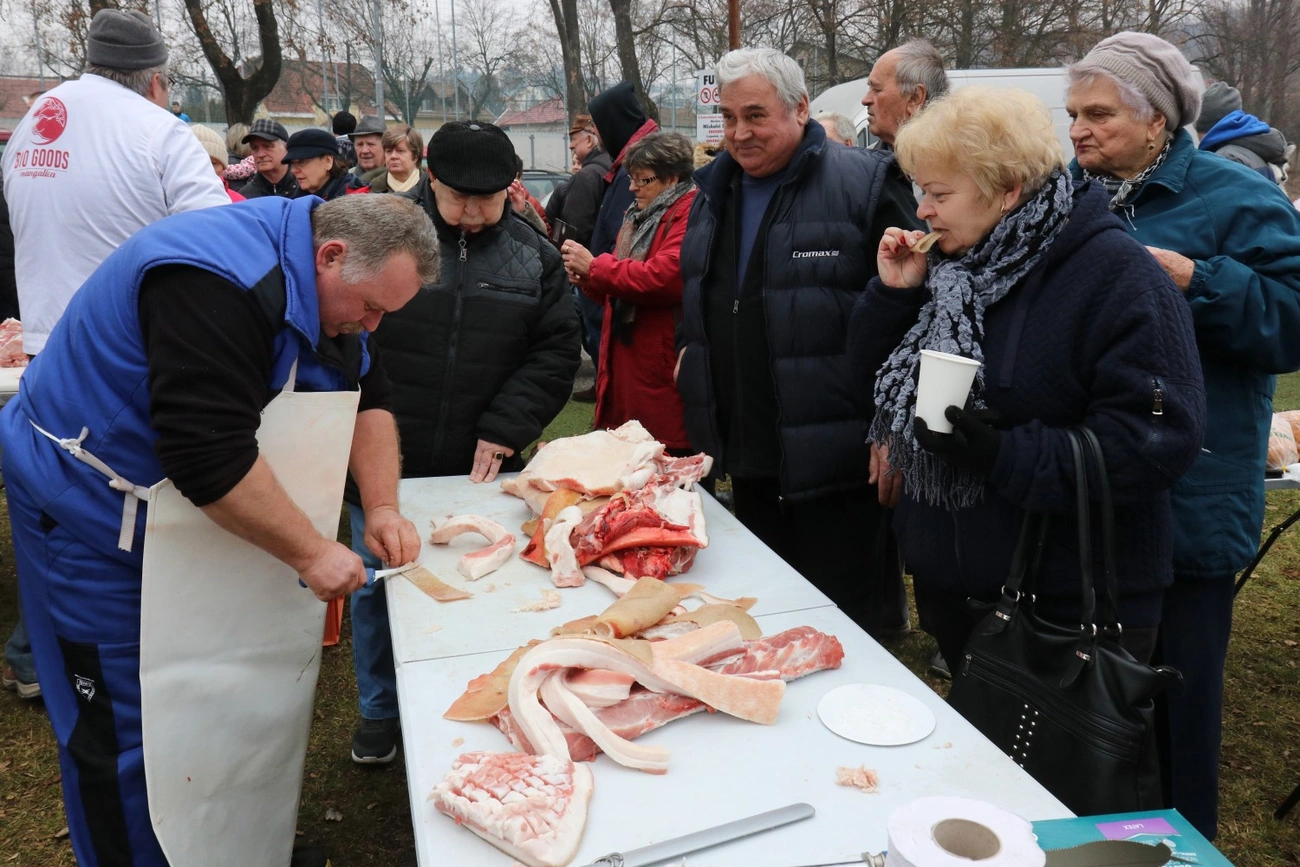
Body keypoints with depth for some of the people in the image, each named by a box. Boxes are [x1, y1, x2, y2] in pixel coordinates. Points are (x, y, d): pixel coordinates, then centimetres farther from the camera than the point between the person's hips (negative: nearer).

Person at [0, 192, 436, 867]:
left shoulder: (322, 280, -3)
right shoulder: (220, 284, -33)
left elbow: (367, 400, 3)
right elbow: (209, 457, -37)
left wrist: (381, 506, -10)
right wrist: (311, 552, -29)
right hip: (92, 510, -9)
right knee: (124, 722, 2)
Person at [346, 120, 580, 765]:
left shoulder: (535, 257, 3)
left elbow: (555, 354, 2)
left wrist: (503, 431, -8)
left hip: (482, 468, 1)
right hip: (383, 462, 0)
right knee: (375, 585, 12)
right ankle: (380, 708, 33)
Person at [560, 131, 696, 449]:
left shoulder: (691, 214, -11)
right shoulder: (640, 217, 20)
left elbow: (664, 277, -25)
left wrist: (594, 266, -13)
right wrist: (588, 280, 3)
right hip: (626, 369, 9)